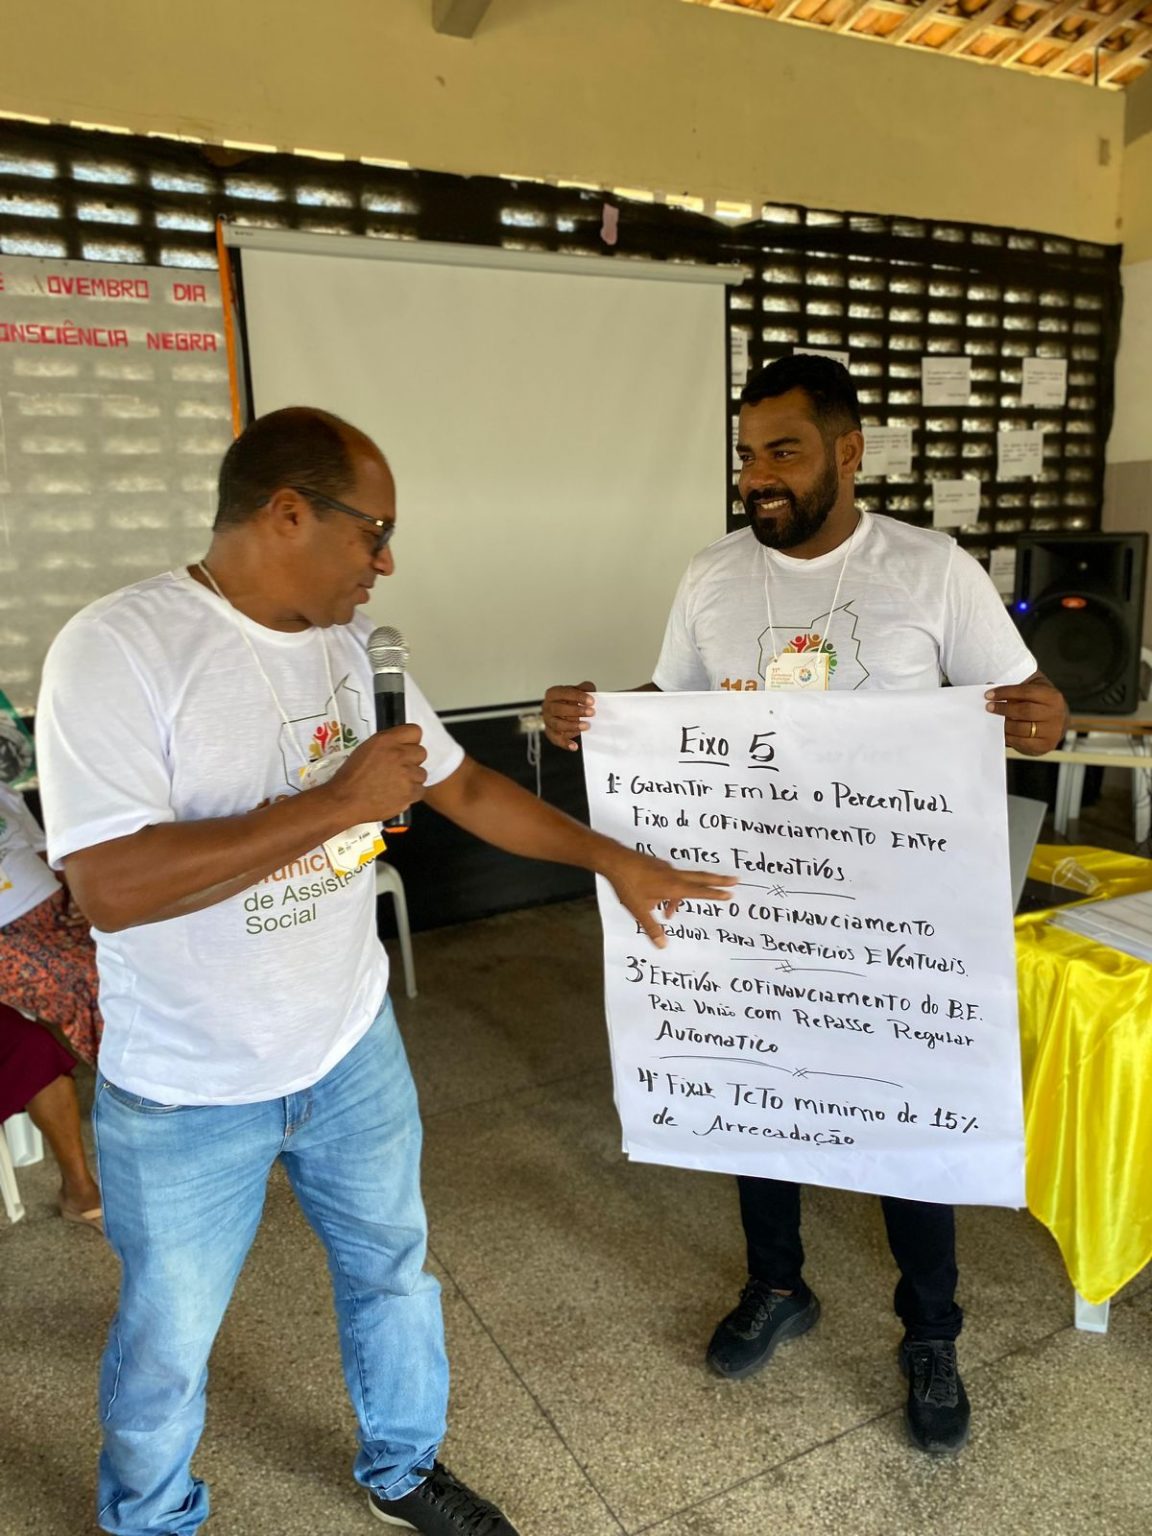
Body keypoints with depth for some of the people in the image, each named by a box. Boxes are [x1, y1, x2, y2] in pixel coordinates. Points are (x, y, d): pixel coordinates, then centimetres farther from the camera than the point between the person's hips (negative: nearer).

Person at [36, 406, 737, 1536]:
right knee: (166, 1342, 18)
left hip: (352, 1049, 6)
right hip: (186, 1097, -5)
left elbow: (463, 787, 6)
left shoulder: (353, 645, -2)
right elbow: (110, 887, -29)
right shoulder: (118, 649, -21)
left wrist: (616, 861, 5)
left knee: (392, 1273, 23)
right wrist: (337, 803, -28)